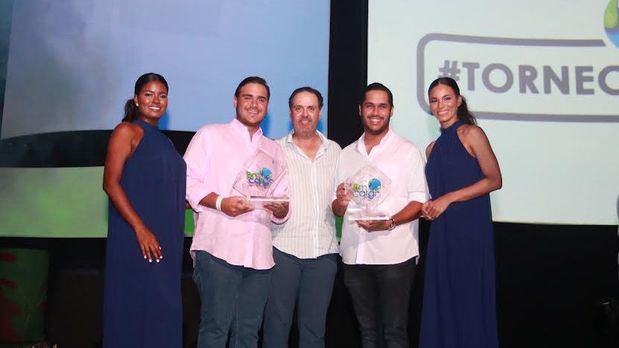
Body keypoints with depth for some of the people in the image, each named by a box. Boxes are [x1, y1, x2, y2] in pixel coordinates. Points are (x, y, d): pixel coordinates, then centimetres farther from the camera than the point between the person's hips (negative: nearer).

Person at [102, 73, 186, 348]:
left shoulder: (163, 141, 19)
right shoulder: (127, 131, -1)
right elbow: (111, 183, -11)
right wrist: (140, 228, -19)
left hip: (165, 241, 7)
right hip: (136, 238, -7)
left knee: (162, 310, 8)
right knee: (136, 307, -4)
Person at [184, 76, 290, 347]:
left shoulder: (274, 149, 23)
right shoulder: (210, 135, 9)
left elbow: (283, 199, 20)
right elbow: (187, 180, 0)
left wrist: (281, 209, -3)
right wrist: (219, 202, -15)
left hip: (259, 253, 5)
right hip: (218, 248, -4)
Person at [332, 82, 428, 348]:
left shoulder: (407, 151, 2)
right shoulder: (346, 154, 14)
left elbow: (419, 200, -4)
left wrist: (389, 222, -21)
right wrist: (340, 203, -8)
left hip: (394, 255, -4)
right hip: (354, 255, 4)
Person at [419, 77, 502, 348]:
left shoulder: (470, 133, -3)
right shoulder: (433, 148, 17)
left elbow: (494, 180, -10)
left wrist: (449, 198, -13)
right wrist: (429, 207, 1)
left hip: (470, 228, -6)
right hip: (441, 231, 6)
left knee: (468, 302, -1)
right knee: (442, 303, 8)